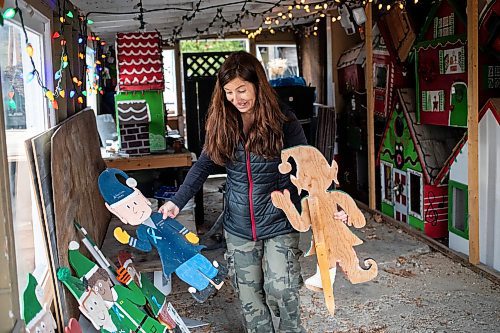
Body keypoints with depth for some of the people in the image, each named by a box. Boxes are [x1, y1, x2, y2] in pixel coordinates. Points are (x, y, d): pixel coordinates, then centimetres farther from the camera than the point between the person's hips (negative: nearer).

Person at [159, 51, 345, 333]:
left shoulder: (282, 119, -9)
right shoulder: (222, 122, 0)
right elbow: (204, 166, 6)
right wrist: (177, 201, -2)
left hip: (279, 223, -3)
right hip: (238, 227, 3)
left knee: (281, 291, -5)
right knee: (250, 297, 11)